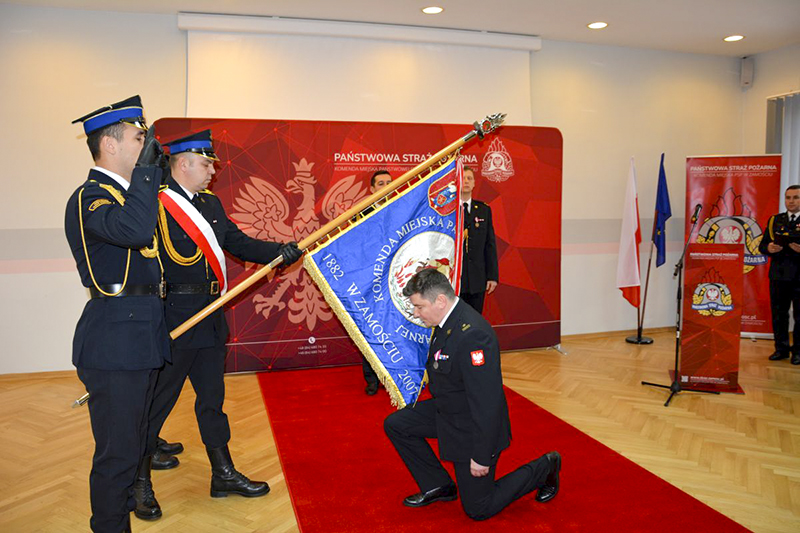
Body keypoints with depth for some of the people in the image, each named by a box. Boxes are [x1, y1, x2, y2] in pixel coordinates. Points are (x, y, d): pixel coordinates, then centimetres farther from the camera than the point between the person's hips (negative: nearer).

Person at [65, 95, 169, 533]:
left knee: (131, 438, 23)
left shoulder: (124, 193, 17)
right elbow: (134, 230, -34)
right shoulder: (89, 197, -14)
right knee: (117, 449, 0)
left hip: (139, 336, 10)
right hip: (114, 342, -10)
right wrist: (147, 166, -27)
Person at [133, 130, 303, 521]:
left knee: (212, 397, 16)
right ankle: (139, 484, 25)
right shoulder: (155, 204, -13)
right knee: (157, 401, 6)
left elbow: (238, 243, 11)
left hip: (210, 321, 8)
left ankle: (223, 474, 30)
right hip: (172, 320, -8)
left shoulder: (211, 203, 12)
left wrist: (279, 251, -4)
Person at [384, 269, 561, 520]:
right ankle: (439, 486, 20)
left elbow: (486, 400, -31)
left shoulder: (472, 333, -34)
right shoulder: (448, 320, -4)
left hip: (473, 427, -8)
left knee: (478, 509, 5)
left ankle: (544, 468, 21)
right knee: (395, 424, 7)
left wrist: (481, 457, -25)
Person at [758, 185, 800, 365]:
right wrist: (768, 248, -12)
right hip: (778, 276, 3)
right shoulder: (775, 220, 11)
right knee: (778, 314, 8)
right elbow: (762, 245, 10)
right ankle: (781, 348, 19)